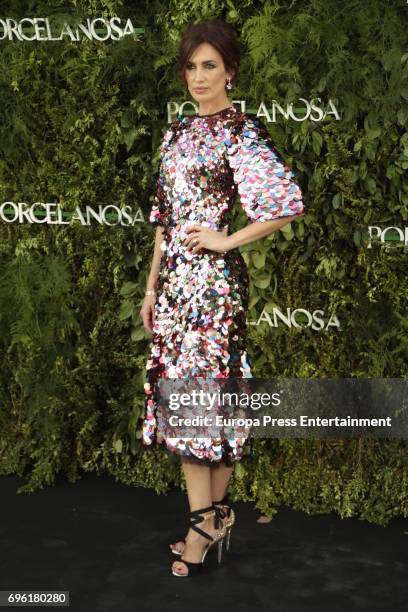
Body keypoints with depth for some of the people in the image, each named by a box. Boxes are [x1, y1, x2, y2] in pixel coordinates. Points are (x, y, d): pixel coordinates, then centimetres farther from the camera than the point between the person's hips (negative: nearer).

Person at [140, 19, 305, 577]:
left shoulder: (241, 133, -8)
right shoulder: (179, 131, 14)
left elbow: (289, 203, -17)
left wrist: (226, 241, -12)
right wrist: (152, 284, 15)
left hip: (213, 278, -7)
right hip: (174, 277, 7)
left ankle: (209, 515, 7)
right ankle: (211, 515, 15)